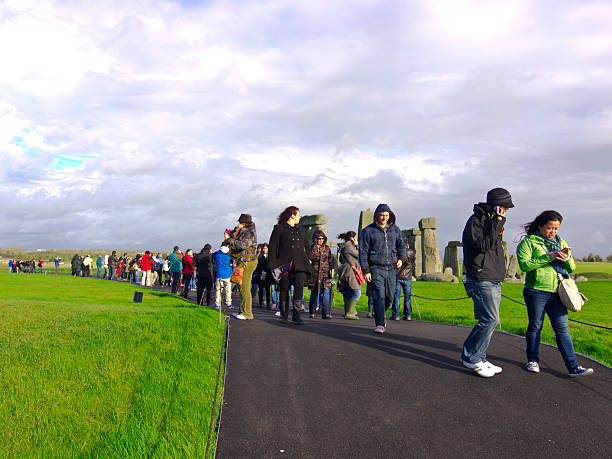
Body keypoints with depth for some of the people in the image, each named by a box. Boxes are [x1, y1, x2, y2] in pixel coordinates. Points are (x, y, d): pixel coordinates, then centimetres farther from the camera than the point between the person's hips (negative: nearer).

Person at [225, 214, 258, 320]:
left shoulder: (249, 232, -12)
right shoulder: (242, 231, 18)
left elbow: (243, 245, -26)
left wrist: (229, 239, -18)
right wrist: (235, 232, 4)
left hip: (247, 263, -10)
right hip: (242, 262, 10)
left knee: (244, 287, -10)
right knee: (242, 287, 12)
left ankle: (247, 313, -7)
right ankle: (243, 311, 19)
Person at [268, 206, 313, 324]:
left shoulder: (301, 229, 20)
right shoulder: (279, 228, 4)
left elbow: (306, 245, 30)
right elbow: (272, 247, 0)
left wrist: (308, 258, 19)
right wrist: (273, 264, -7)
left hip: (300, 264, 3)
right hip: (284, 264, -3)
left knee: (299, 287, -12)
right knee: (284, 289, 2)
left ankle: (296, 314, -7)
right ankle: (284, 315, 14)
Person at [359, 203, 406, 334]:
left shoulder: (395, 229, 11)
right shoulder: (368, 231, 0)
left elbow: (401, 246, 21)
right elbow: (363, 252, -1)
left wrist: (401, 258, 1)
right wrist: (365, 270, -8)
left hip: (391, 268, 4)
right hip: (376, 268, -4)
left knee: (390, 296, 7)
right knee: (379, 296, -11)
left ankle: (380, 314, 34)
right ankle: (380, 324, -8)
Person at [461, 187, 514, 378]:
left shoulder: (492, 221, 18)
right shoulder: (475, 221, -10)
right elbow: (483, 246, -23)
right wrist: (497, 223, -20)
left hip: (494, 281, 10)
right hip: (481, 279, -10)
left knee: (489, 320, 9)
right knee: (490, 319, -12)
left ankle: (479, 357, 17)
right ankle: (470, 357, -1)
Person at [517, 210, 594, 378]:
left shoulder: (560, 243, 16)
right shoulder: (528, 242, -1)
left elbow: (571, 268, 15)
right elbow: (525, 265, -15)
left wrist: (567, 259, -7)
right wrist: (548, 257, -20)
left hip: (556, 292, 4)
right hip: (536, 291, -4)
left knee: (562, 329, 1)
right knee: (535, 326, 8)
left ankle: (573, 366, 1)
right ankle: (532, 361, 22)